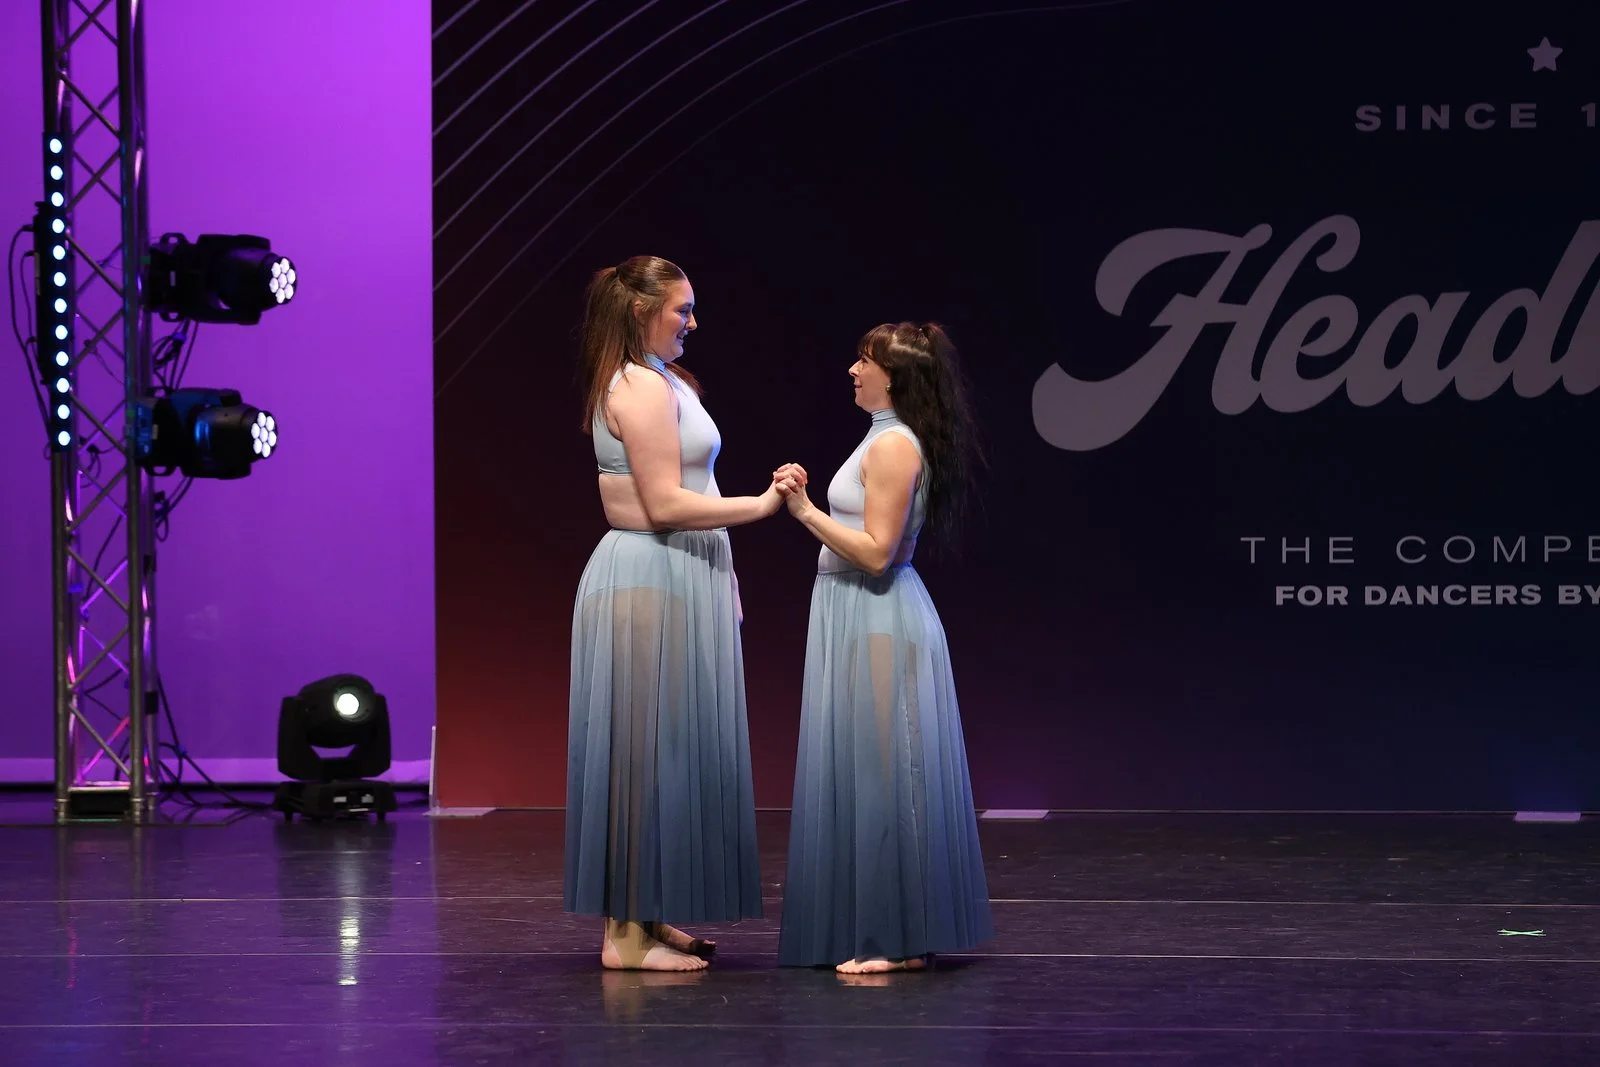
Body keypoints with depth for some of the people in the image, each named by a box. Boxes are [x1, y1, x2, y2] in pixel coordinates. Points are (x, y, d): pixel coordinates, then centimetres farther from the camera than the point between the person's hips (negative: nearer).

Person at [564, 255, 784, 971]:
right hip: (651, 586, -10)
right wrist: (762, 505, -17)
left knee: (664, 753, 12)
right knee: (650, 751, -7)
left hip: (678, 581, 10)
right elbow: (664, 504, -21)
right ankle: (628, 932, -4)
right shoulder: (642, 387, -15)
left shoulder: (662, 382, 18)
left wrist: (720, 575, 17)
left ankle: (645, 918, 17)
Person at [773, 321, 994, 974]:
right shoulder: (889, 440, 16)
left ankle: (898, 940, -3)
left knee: (879, 773, -7)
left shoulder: (894, 446, -16)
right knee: (868, 774, 12)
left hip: (879, 624, -11)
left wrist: (805, 511, -21)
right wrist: (806, 502, 15)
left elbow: (876, 552, -21)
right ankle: (881, 931, 17)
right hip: (861, 621, 11)